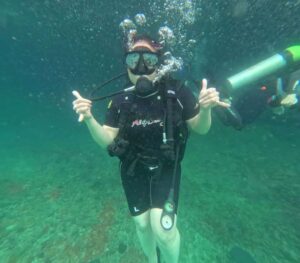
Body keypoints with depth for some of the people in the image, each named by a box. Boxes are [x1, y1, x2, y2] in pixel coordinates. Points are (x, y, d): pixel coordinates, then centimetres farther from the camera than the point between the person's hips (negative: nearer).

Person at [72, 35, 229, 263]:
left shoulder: (177, 92, -14)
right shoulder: (121, 101, -9)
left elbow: (200, 128, -6)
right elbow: (107, 141, -7)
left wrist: (205, 109, -27)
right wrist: (89, 119, -24)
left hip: (166, 168, -2)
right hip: (133, 170, 3)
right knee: (142, 224, 20)